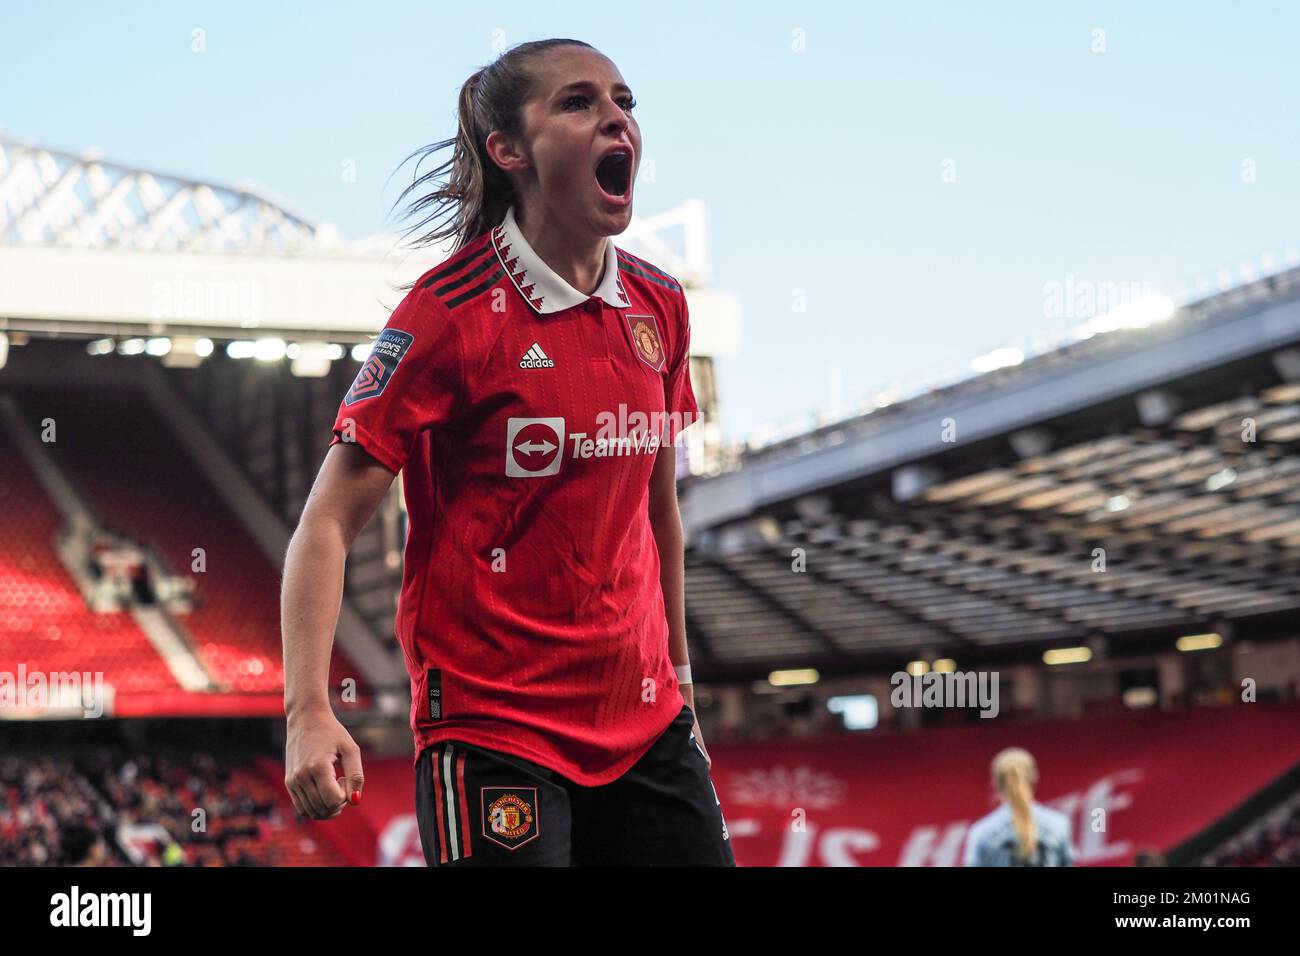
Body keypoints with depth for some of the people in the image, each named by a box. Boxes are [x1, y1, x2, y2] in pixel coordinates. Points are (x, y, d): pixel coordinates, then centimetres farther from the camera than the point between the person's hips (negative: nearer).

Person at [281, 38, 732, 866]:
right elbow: (328, 524, -13)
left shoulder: (660, 306, 6)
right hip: (491, 729, -5)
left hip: (646, 729, 6)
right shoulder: (453, 312, -11)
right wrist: (309, 712, -23)